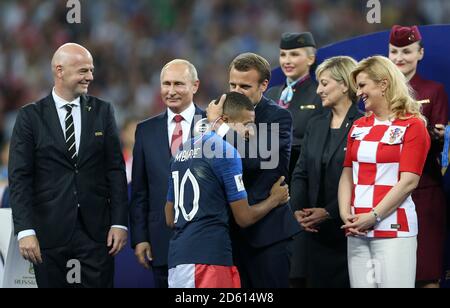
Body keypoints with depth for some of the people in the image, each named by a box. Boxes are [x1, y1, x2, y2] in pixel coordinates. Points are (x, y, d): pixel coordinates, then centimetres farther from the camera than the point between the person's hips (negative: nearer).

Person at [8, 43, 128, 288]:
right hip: (50, 229, -1)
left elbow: (115, 170, 6)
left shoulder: (102, 111, 8)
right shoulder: (31, 116, 1)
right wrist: (25, 230, -12)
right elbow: (19, 177, -3)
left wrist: (119, 222, -2)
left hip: (95, 229, 1)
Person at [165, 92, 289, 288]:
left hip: (178, 256, 9)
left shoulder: (184, 152, 17)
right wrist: (275, 199, 14)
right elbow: (244, 218, -4)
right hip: (208, 257, -9)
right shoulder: (226, 152, -7)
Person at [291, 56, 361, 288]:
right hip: (317, 231, 6)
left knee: (346, 282, -3)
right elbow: (301, 173, 13)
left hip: (347, 228, -6)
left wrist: (329, 212, -17)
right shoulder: (316, 125, 14)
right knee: (317, 281, 6)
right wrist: (298, 209, -3)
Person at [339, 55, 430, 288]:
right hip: (357, 229, 5)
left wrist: (374, 216, -14)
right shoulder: (359, 127, 17)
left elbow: (409, 181, -9)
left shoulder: (412, 126, -1)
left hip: (393, 228, -5)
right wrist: (345, 213, -3)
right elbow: (348, 174, 14)